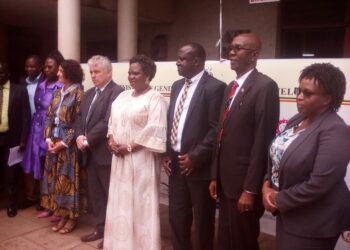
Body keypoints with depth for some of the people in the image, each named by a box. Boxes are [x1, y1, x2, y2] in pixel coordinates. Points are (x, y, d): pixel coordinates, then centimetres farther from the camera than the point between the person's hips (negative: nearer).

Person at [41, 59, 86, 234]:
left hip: (69, 144, -7)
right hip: (54, 142, 7)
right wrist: (48, 138, -4)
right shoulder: (57, 93, 10)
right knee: (56, 178, 11)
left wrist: (64, 142, -15)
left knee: (69, 178, 1)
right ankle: (62, 215, 24)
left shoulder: (78, 93, -11)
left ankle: (72, 217, 15)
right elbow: (49, 116, 9)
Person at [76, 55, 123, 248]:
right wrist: (80, 136, -6)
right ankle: (100, 228, 31)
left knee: (111, 194, 5)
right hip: (89, 152, 8)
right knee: (95, 193, 17)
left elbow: (107, 122, -20)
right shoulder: (89, 93, 16)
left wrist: (87, 140, -16)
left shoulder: (117, 92, -13)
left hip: (105, 152, -8)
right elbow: (80, 117, 13)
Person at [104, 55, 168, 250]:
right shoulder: (123, 96, 13)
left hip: (141, 159, -7)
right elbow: (113, 122, 16)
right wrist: (111, 141, -3)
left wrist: (129, 148, -16)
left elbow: (154, 133, -18)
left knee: (140, 203, 2)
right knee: (120, 201, 15)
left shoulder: (155, 99, -10)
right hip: (120, 158, 7)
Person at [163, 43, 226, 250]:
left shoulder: (214, 87, -12)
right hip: (176, 163, 7)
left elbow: (216, 129, -16)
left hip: (199, 166, -7)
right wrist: (166, 154, 6)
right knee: (177, 217, 17)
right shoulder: (177, 86, 12)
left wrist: (194, 158, -17)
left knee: (203, 221, 10)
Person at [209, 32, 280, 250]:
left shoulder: (265, 86, -14)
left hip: (245, 183, -8)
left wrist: (250, 189, -19)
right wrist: (215, 176, 13)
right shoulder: (231, 87, 13)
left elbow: (262, 141, -18)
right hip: (225, 180, 8)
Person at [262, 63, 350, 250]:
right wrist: (267, 186, -7)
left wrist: (279, 200, -16)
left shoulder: (335, 131, -21)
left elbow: (319, 184, -26)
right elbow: (276, 157, 10)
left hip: (314, 223, -7)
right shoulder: (296, 120, 6)